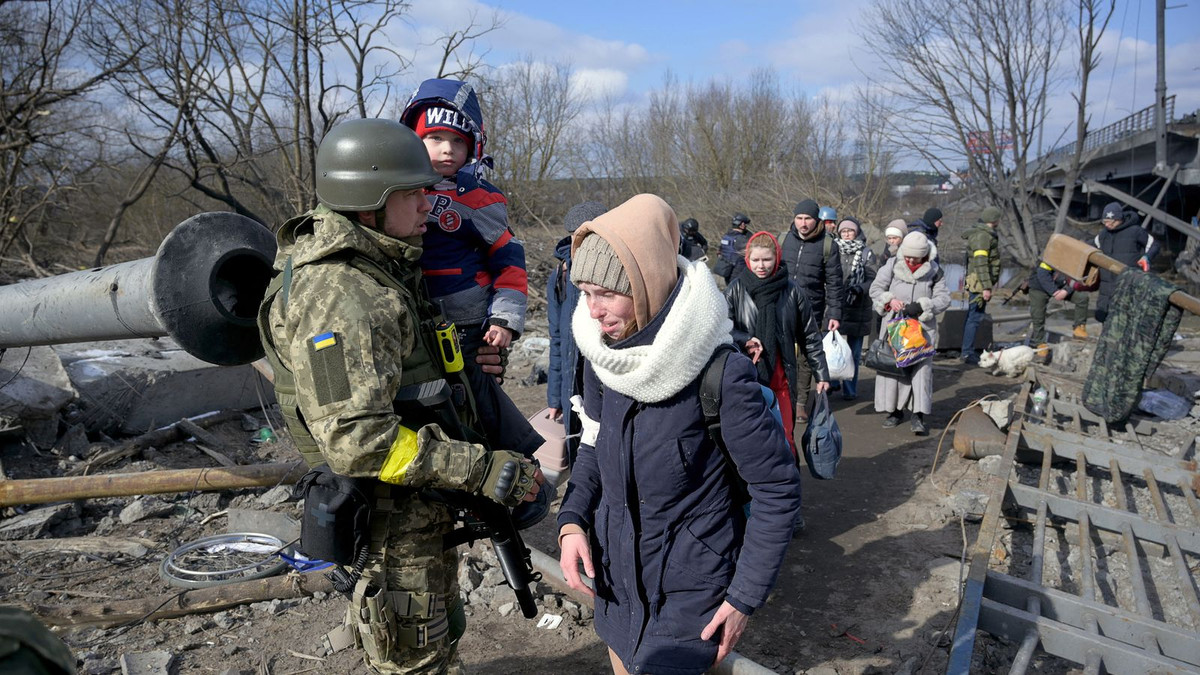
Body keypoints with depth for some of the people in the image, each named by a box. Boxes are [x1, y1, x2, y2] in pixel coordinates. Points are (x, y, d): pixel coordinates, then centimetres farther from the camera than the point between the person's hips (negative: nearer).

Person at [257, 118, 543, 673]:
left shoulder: (378, 269, 6)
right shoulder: (340, 298, -26)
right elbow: (356, 440, -32)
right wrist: (481, 470, -30)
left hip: (419, 504, 10)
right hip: (392, 518, -10)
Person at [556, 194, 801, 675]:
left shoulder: (721, 372, -24)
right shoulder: (601, 354, -7)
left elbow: (777, 488, -14)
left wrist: (746, 596, -11)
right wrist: (572, 520, -6)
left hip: (689, 590, -6)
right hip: (615, 577, 6)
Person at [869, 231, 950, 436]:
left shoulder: (934, 271, 1)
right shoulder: (892, 266, 1)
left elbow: (943, 298, -2)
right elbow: (875, 288, 3)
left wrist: (921, 306, -17)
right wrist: (889, 300, -16)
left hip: (922, 326, -1)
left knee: (922, 367, -9)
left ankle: (918, 415, -8)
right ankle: (895, 411, 17)